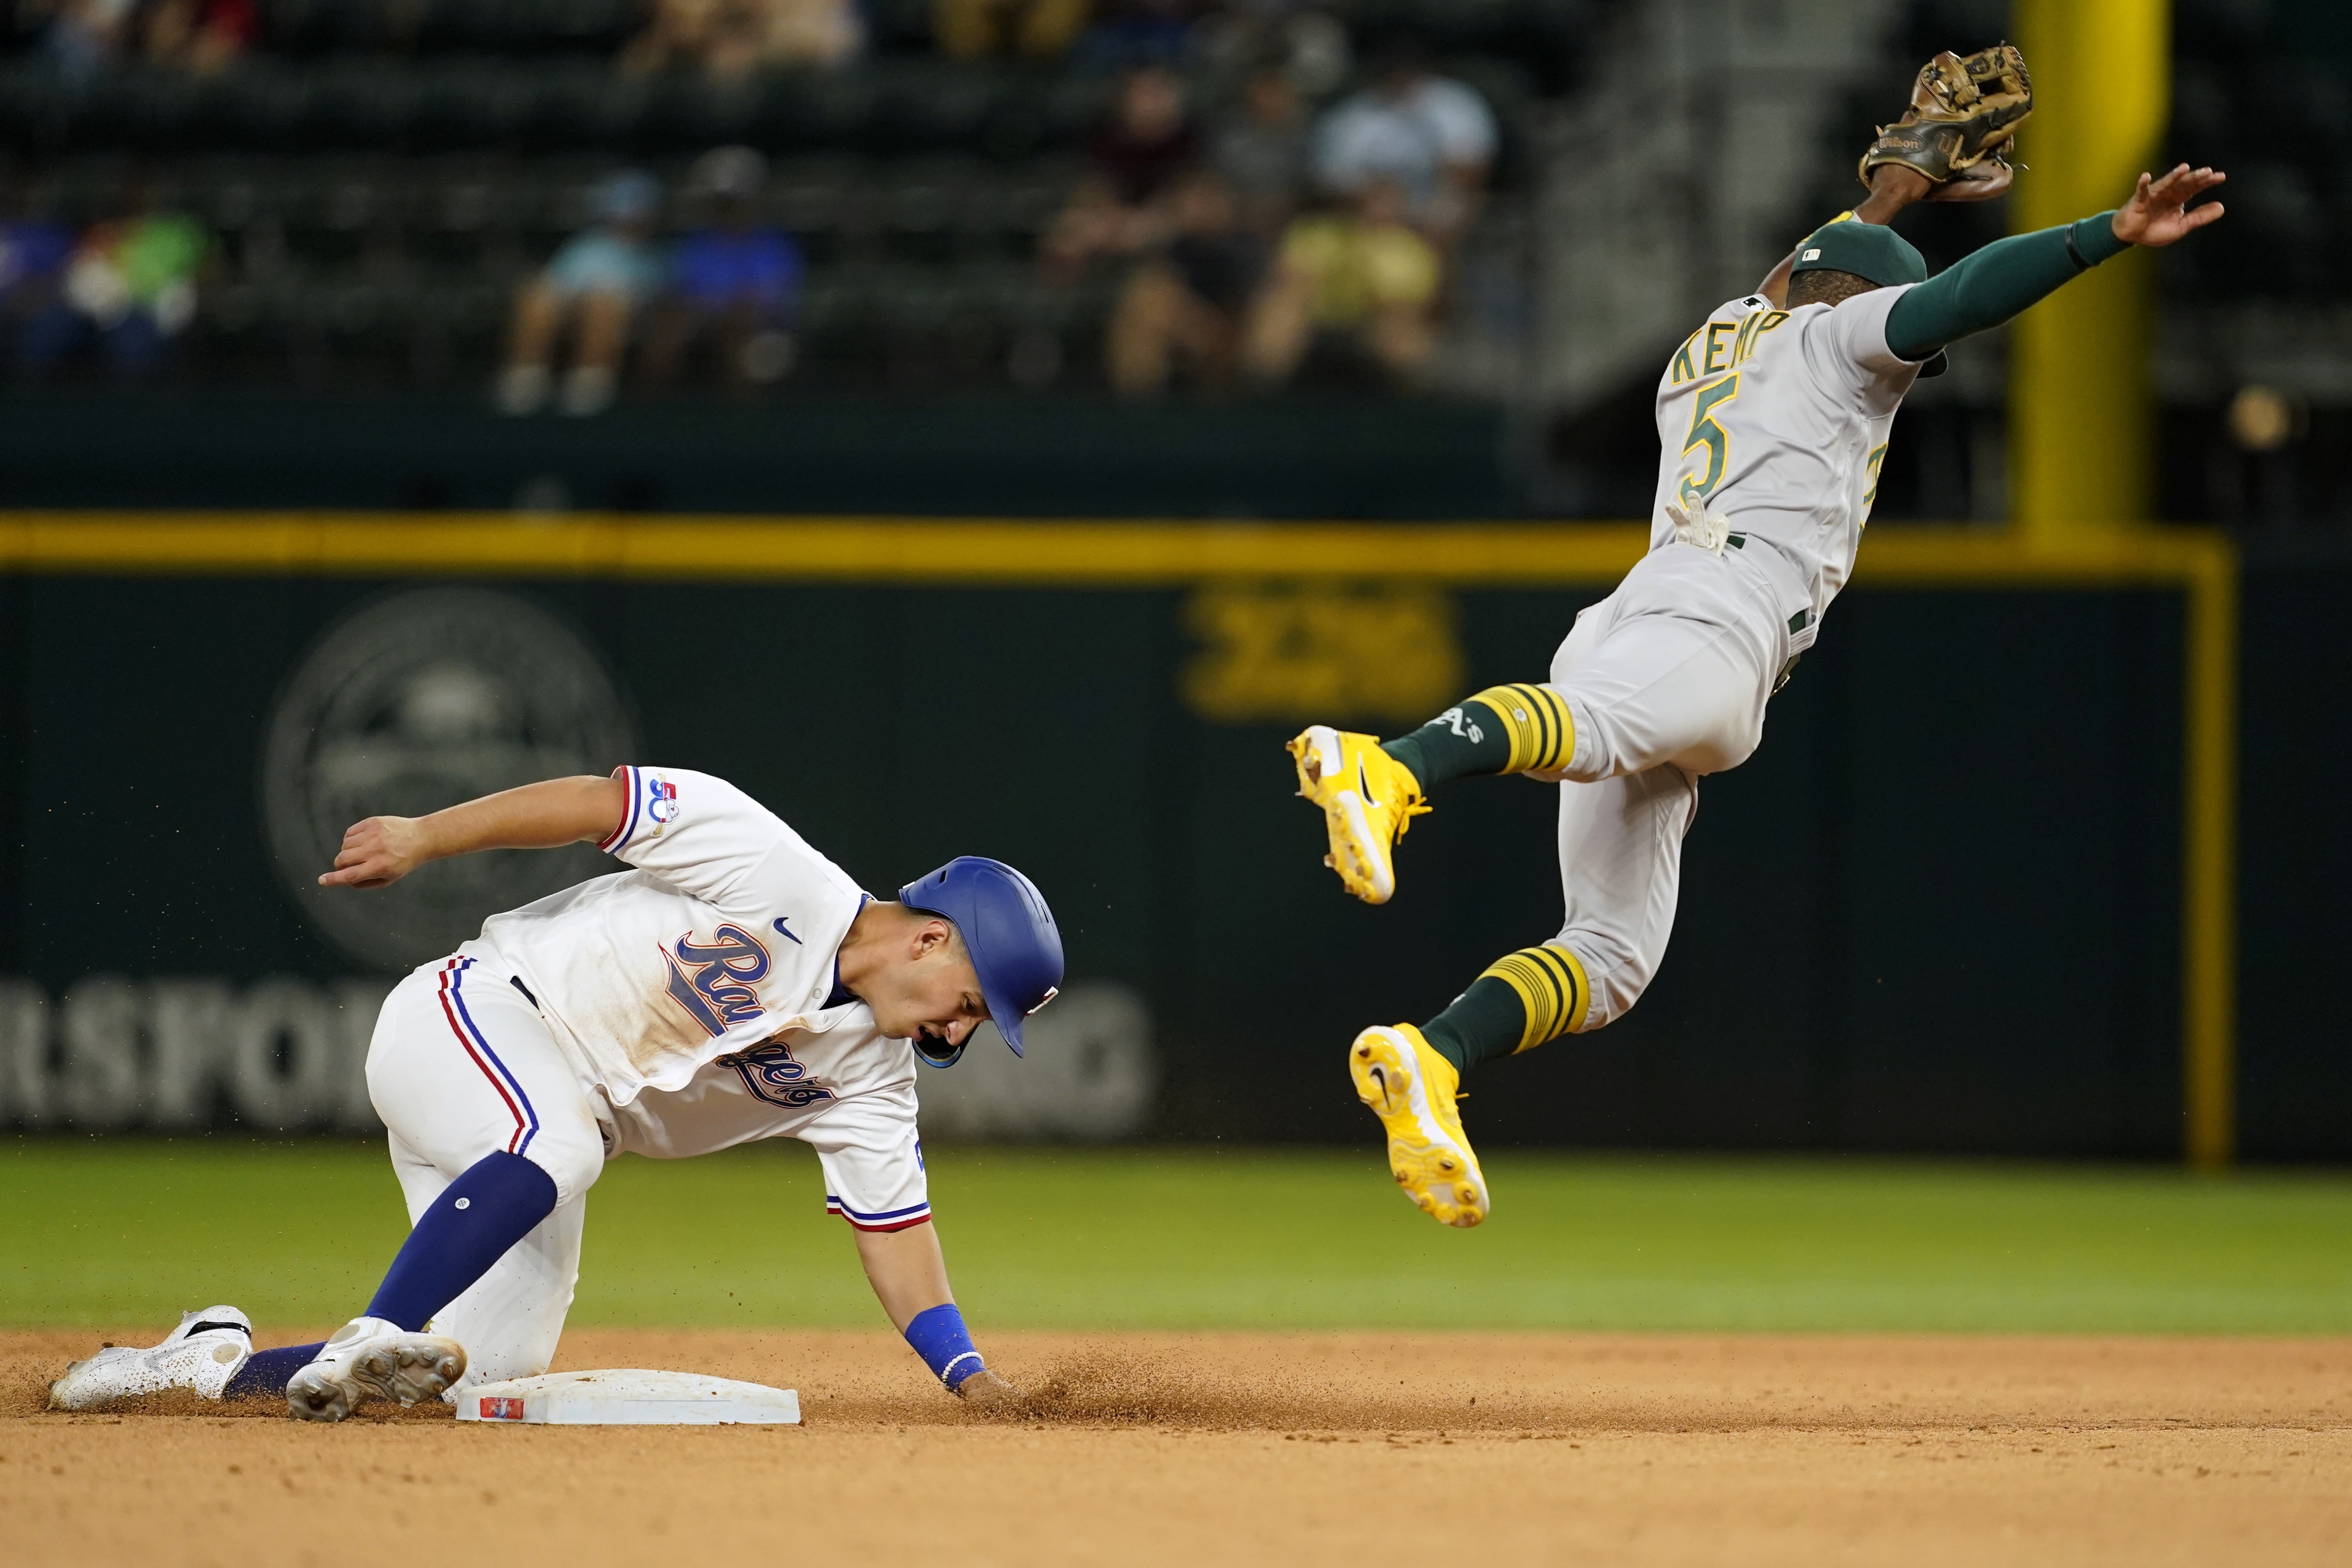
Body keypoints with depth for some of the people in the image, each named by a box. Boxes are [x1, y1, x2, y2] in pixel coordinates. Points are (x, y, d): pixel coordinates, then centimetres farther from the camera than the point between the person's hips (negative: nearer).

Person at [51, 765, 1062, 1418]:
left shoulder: (868, 1073, 3)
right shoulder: (778, 879, -16)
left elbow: (892, 1221, 4)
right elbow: (604, 801, -15)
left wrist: (970, 1376, -7)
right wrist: (425, 837, -19)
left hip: (552, 1141, 8)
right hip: (466, 1019, -8)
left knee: (492, 1372, -7)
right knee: (557, 1147, -39)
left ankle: (213, 1363, 8)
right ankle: (368, 1344, -41)